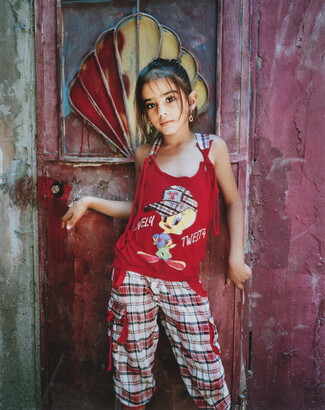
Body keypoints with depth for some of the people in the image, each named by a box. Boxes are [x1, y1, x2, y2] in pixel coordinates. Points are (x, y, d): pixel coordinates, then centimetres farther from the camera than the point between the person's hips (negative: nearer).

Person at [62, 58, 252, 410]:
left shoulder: (213, 148, -2)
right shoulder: (144, 155, 3)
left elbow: (233, 202, 7)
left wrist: (236, 257, 1)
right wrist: (89, 201, 9)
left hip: (183, 280, -1)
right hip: (133, 272, 2)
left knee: (204, 363, 5)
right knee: (132, 359, 14)